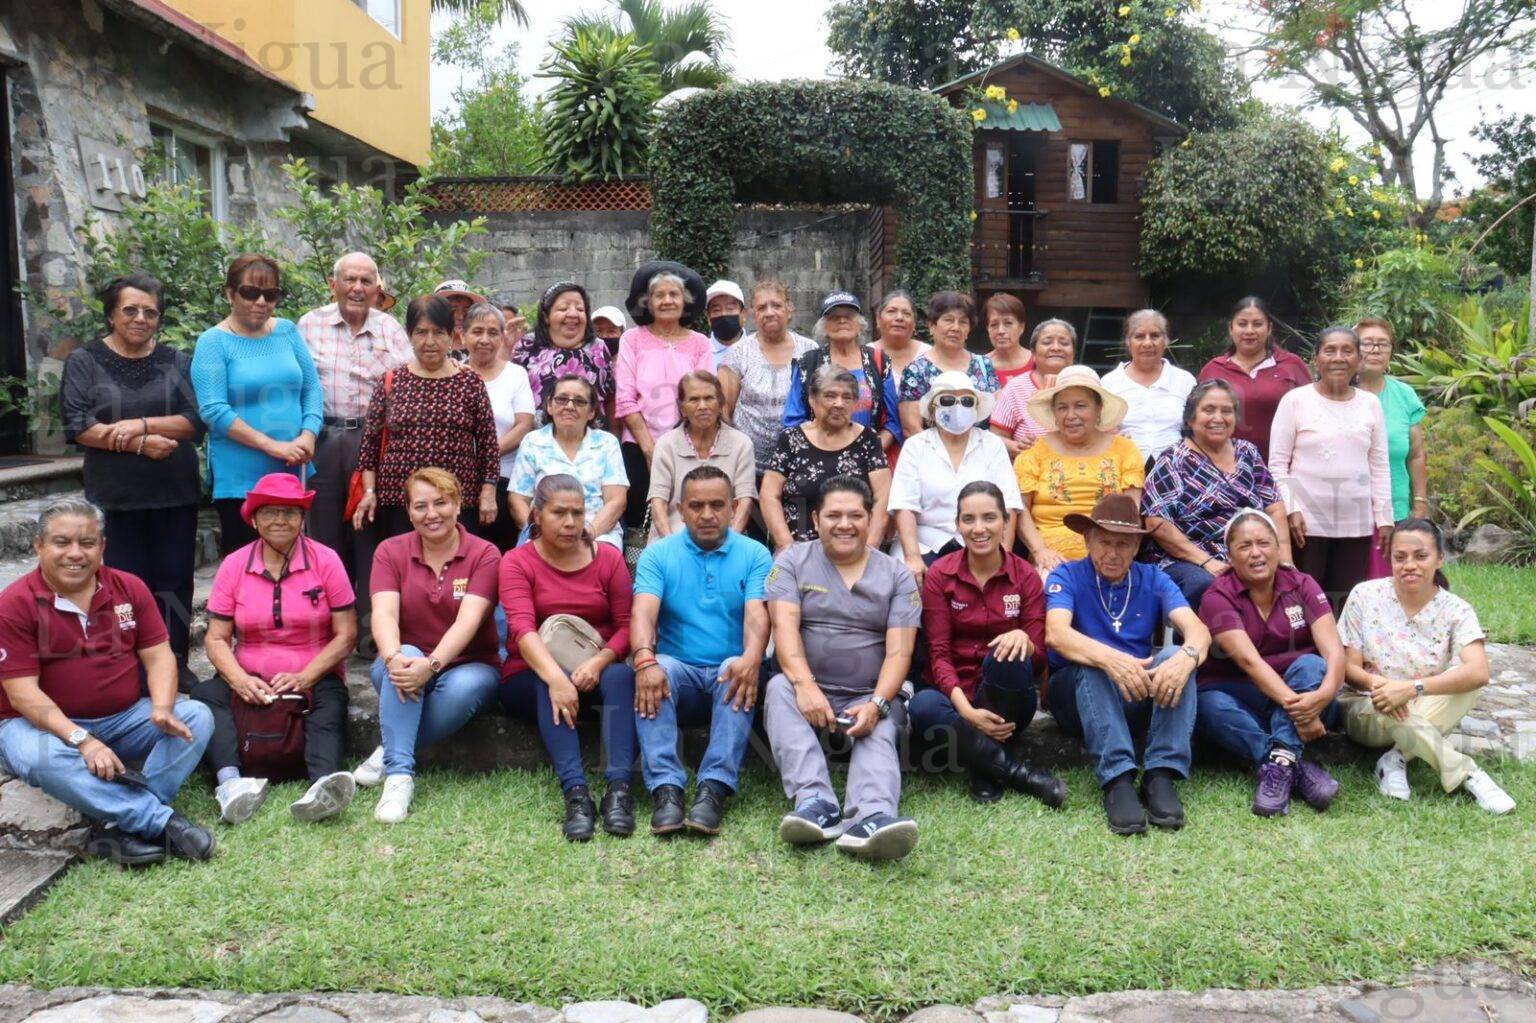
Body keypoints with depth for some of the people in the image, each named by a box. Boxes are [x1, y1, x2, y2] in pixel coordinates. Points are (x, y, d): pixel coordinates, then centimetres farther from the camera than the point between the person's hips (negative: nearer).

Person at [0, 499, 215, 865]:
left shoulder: (129, 588, 2)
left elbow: (158, 655, 1)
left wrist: (162, 708, -21)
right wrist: (82, 740, -29)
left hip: (124, 719, 4)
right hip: (47, 725, -4)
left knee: (196, 716, -18)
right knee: (39, 756, -37)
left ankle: (121, 824, -30)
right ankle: (163, 821, -34)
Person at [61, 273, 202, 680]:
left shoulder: (177, 363, 9)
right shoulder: (84, 362, 5)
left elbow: (196, 421, -2)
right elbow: (76, 425, -6)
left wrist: (141, 424, -17)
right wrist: (139, 444, -16)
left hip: (175, 495, 1)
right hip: (115, 498, -1)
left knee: (174, 584, 5)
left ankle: (176, 666, 15)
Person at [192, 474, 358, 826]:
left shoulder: (326, 561, 0)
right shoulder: (233, 566, 5)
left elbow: (346, 634, -4)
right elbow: (217, 639, 3)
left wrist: (304, 678, -17)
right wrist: (240, 680, -17)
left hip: (313, 680, -2)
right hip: (251, 684, 2)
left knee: (332, 701, -33)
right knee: (206, 695, -26)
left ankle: (324, 783, -57)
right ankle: (230, 783, -47)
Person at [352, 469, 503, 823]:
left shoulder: (484, 554, -7)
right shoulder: (390, 551, 0)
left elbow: (468, 620, -21)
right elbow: (384, 613, -16)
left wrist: (431, 665, -39)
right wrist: (394, 658, -38)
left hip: (467, 666, -1)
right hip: (409, 664, 1)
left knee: (466, 686, -35)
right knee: (404, 656, -33)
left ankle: (391, 752, -18)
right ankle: (399, 774, -36)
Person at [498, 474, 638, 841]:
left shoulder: (608, 557, 4)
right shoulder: (517, 562, -2)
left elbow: (626, 625, -3)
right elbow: (523, 627, -20)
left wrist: (599, 662, -25)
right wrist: (555, 677, -37)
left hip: (596, 671, 1)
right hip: (532, 676, -1)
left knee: (621, 676, -31)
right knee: (549, 687, -35)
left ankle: (619, 788, -43)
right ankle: (576, 792, -47)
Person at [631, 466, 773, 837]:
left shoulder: (755, 555, 5)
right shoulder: (658, 554, 6)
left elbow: (757, 615, -11)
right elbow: (643, 612, -10)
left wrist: (751, 658, -35)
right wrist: (645, 659, -33)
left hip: (730, 675, 0)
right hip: (678, 673, 1)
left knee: (737, 669, -34)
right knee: (654, 671, -31)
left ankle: (714, 788, -40)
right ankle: (666, 789, -39)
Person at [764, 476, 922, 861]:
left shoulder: (897, 576, 8)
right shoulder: (793, 561, 7)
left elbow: (899, 651, -2)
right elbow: (785, 626, -9)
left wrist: (876, 704, -21)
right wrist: (805, 685, -27)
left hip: (871, 698, 0)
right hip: (809, 690, 0)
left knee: (880, 732, -31)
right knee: (779, 688, -31)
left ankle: (873, 817, -58)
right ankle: (814, 802, -45)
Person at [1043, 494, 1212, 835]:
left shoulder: (1153, 580, 5)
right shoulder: (1067, 576, -4)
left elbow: (1198, 630, -12)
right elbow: (1056, 634, -24)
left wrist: (1187, 657, -38)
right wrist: (1110, 659, -44)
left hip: (1140, 701, 3)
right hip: (1076, 697, -2)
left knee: (1176, 655, -24)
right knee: (1092, 664, -33)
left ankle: (1160, 776, -34)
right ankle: (1117, 780, -43)